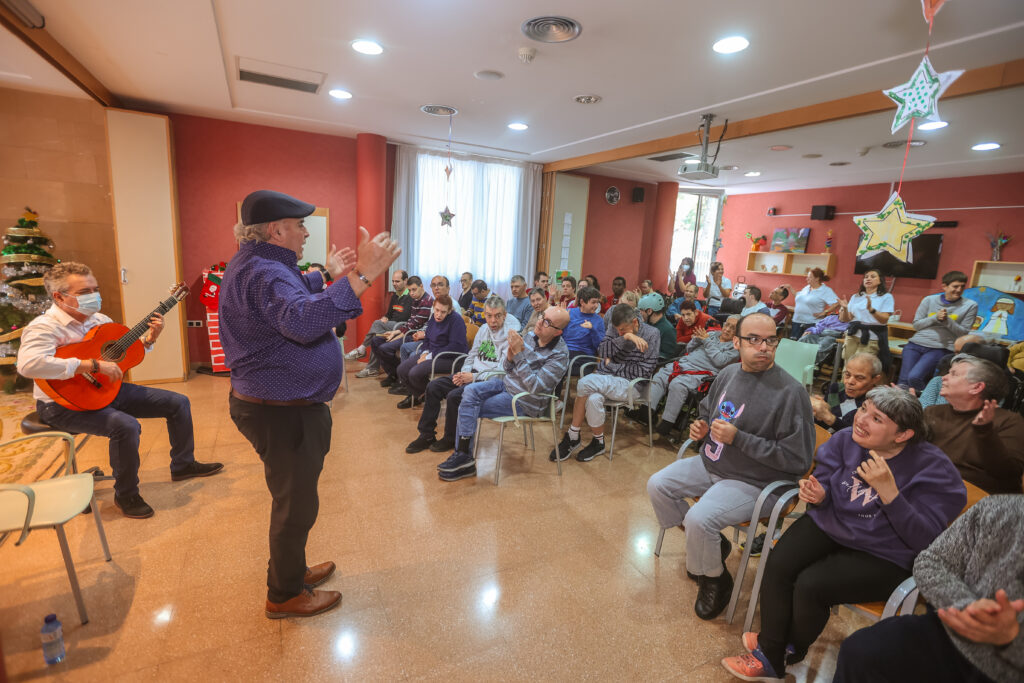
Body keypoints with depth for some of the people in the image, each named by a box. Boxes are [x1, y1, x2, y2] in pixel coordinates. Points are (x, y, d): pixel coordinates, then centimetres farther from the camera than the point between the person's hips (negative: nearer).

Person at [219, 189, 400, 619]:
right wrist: (360, 277, -51)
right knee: (296, 505, 8)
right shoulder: (263, 273, -25)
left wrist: (330, 276, 24)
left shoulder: (258, 265, 10)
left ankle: (291, 570, 46)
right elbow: (303, 321, -45)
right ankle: (284, 595, 29)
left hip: (279, 407, 11)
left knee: (295, 499, 26)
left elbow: (293, 304, 25)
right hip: (282, 414, -11)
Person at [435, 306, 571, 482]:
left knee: (467, 408, -14)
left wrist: (519, 353, -28)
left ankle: (463, 456, 3)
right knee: (470, 391, -16)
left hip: (526, 401, -7)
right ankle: (462, 454, -12)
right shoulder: (531, 336, 1)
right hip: (507, 383, 7)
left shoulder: (560, 354, -19)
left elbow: (536, 387, -27)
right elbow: (507, 369, 7)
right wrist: (510, 355, -17)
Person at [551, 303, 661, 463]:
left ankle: (572, 436, -5)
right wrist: (626, 338, -18)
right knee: (593, 398, -31)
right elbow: (601, 351, -6)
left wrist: (611, 366, -6)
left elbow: (644, 370, -9)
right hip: (607, 378, 4)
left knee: (585, 383, -26)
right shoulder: (617, 328, 10)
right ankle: (598, 442, -6)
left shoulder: (652, 334, -3)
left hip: (630, 384, -4)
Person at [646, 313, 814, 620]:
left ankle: (716, 579, 8)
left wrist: (738, 438, -24)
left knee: (699, 519, -26)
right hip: (709, 464, 8)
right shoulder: (727, 374, 2)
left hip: (752, 482, -7)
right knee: (657, 485, 5)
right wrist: (701, 427, -3)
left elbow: (797, 459, -20)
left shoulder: (791, 392, -20)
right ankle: (708, 544, 24)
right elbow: (707, 411, 21)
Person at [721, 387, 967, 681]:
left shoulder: (932, 468, -16)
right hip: (829, 524, 4)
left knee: (809, 585, -23)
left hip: (881, 556, -4)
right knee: (777, 564, -20)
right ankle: (769, 651, -2)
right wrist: (818, 495, -18)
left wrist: (888, 490, -33)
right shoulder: (847, 440, -5)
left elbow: (925, 539, -21)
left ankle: (788, 653, 8)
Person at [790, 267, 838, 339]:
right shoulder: (807, 287, 13)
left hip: (811, 324, -7)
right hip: (797, 322, 7)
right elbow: (798, 296, 30)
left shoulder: (826, 291, -8)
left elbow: (837, 303, -17)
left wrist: (824, 313, -19)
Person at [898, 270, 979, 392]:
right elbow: (916, 325, 10)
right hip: (916, 343, 3)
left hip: (940, 348, -3)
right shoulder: (929, 300, 12)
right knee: (903, 380, -12)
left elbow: (964, 332, 5)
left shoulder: (970, 305, 8)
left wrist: (947, 321, -11)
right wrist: (935, 317, -7)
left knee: (914, 377, -25)